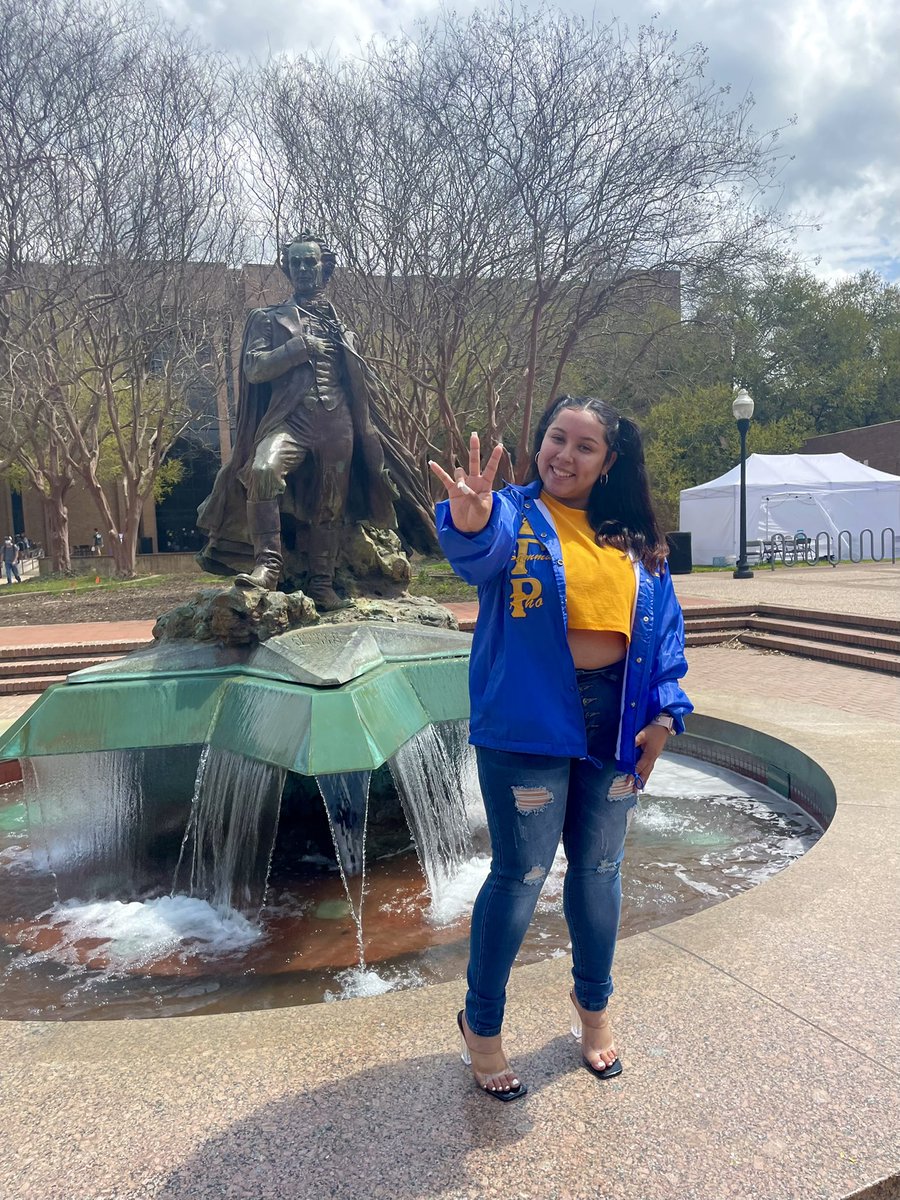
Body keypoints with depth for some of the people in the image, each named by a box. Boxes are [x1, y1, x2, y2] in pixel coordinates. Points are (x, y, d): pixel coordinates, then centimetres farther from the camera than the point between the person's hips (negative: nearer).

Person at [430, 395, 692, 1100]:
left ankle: (593, 1003, 42)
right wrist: (472, 524, -53)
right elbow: (480, 552, -29)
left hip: (614, 724, 5)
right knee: (521, 876, 4)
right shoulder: (516, 515, -6)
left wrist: (664, 711, 0)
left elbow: (665, 623, 9)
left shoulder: (634, 539, 7)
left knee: (599, 869, 17)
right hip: (528, 723, -4)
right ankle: (481, 1024, 27)